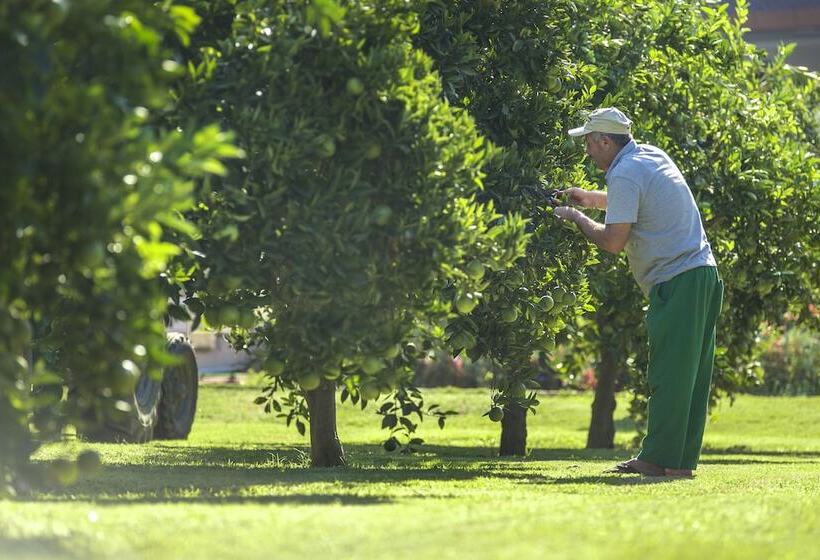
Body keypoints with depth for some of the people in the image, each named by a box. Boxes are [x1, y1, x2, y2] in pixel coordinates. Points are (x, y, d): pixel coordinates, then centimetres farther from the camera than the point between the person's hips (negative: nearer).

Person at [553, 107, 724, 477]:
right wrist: (591, 198, 32)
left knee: (669, 374, -7)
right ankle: (682, 459, 12)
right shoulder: (653, 156, 16)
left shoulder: (625, 174, -12)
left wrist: (576, 218, -1)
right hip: (704, 272, 10)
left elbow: (613, 241, -16)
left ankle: (659, 459, -6)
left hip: (677, 283, -10)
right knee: (691, 374, 9)